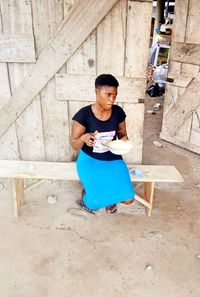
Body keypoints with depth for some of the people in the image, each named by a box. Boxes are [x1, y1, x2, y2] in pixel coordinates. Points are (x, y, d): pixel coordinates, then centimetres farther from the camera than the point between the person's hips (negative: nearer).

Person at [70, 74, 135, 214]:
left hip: (113, 159, 3)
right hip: (90, 160, -3)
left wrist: (124, 139, -15)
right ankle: (87, 193, 16)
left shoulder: (118, 112, -7)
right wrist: (84, 138, -34)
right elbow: (74, 144, -11)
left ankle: (111, 197, 24)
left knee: (128, 198, -12)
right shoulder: (84, 114, -18)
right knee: (97, 201, -22)